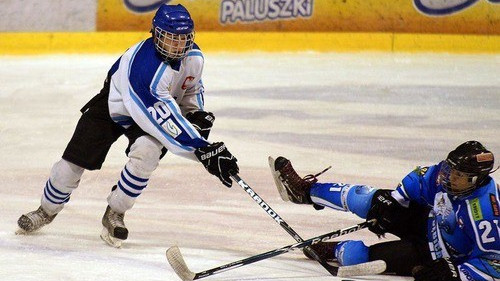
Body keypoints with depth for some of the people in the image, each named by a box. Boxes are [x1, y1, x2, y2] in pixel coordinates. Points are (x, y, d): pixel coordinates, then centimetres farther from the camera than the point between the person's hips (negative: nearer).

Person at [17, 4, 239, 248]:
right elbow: (166, 123, -45)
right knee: (74, 161, -2)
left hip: (152, 110, 4)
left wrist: (197, 114, -12)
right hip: (113, 106, -4)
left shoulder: (193, 57, -17)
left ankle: (114, 214, -8)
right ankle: (47, 210, 29)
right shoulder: (144, 66, -41)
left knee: (146, 153, -28)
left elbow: (192, 88, 9)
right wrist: (202, 150, -49)